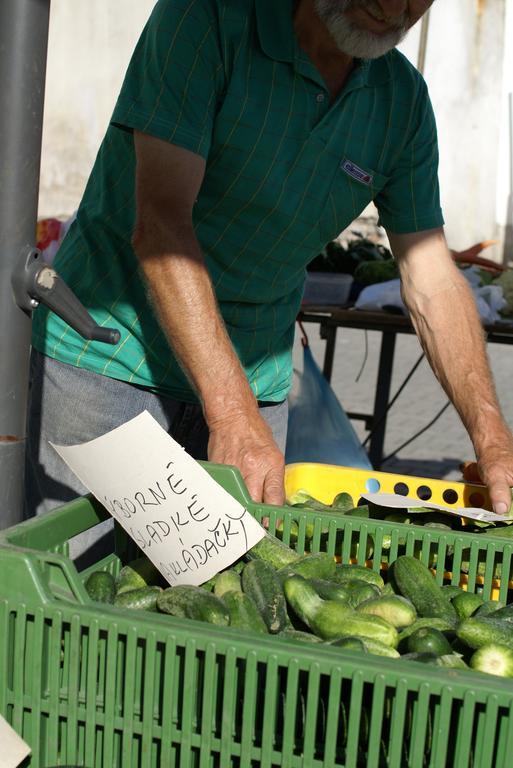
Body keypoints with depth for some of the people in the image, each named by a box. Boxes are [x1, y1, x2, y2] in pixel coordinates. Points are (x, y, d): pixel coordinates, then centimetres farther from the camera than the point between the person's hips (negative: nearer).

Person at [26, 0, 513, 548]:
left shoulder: (405, 102, -2)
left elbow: (433, 286, -1)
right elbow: (159, 221, -25)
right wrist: (232, 414, -33)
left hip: (255, 377, 4)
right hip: (108, 353, -4)